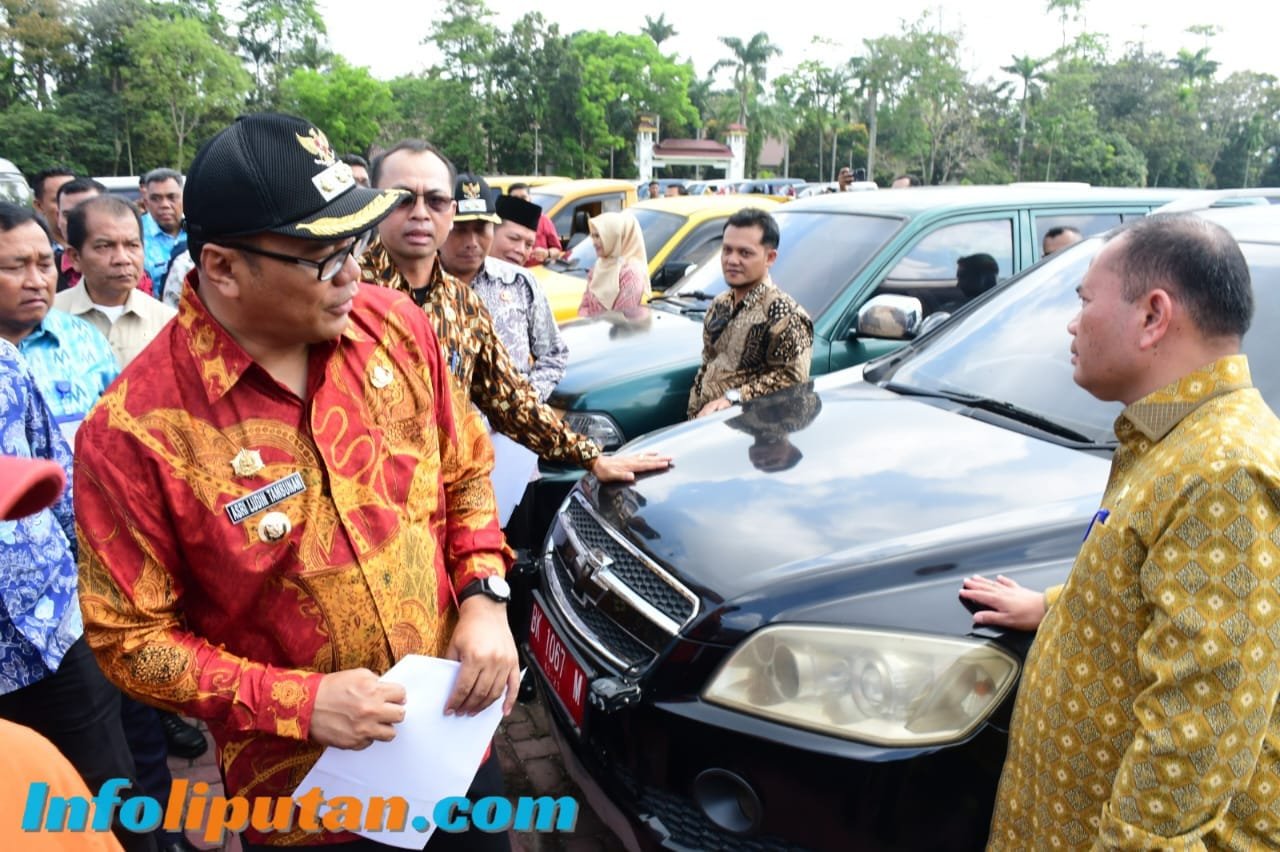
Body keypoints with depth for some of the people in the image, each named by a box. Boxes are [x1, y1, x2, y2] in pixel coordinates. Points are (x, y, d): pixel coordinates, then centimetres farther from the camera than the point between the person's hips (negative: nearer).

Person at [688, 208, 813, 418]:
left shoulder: (785, 314, -9)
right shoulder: (719, 305, 17)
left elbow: (792, 377, -15)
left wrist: (733, 398, -19)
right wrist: (694, 414, 14)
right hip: (706, 420, 6)